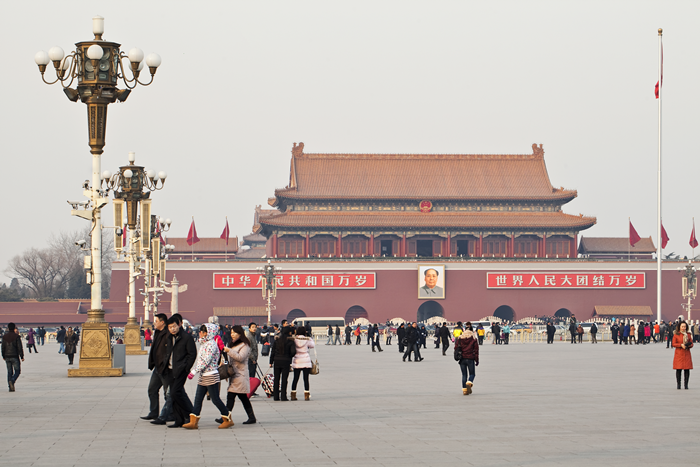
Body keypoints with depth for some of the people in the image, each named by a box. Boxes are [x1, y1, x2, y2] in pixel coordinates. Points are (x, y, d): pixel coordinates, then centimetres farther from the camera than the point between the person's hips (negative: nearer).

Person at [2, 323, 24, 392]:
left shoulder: (4, 336, 5)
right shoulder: (16, 336, -8)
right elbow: (20, 348, -10)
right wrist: (22, 357, -4)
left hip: (7, 357, 4)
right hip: (15, 357, -4)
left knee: (9, 372, 10)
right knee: (17, 371, 4)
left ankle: (10, 387, 5)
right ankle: (12, 381, -22)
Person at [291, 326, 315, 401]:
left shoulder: (294, 339, -5)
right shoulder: (307, 340, -6)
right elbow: (312, 345, 12)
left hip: (296, 361, 2)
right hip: (306, 362, -2)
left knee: (295, 378, 9)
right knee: (306, 378, 1)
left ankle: (293, 395, 11)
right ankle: (307, 395, 0)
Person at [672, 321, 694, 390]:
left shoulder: (688, 334, 10)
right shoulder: (676, 334, 2)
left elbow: (691, 344, 11)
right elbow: (673, 344, -2)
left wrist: (687, 345, -12)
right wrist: (681, 345, -15)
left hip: (687, 354, 2)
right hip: (679, 354, -2)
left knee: (687, 369, -3)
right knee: (678, 369, -3)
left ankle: (686, 384, 4)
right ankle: (678, 384, 5)